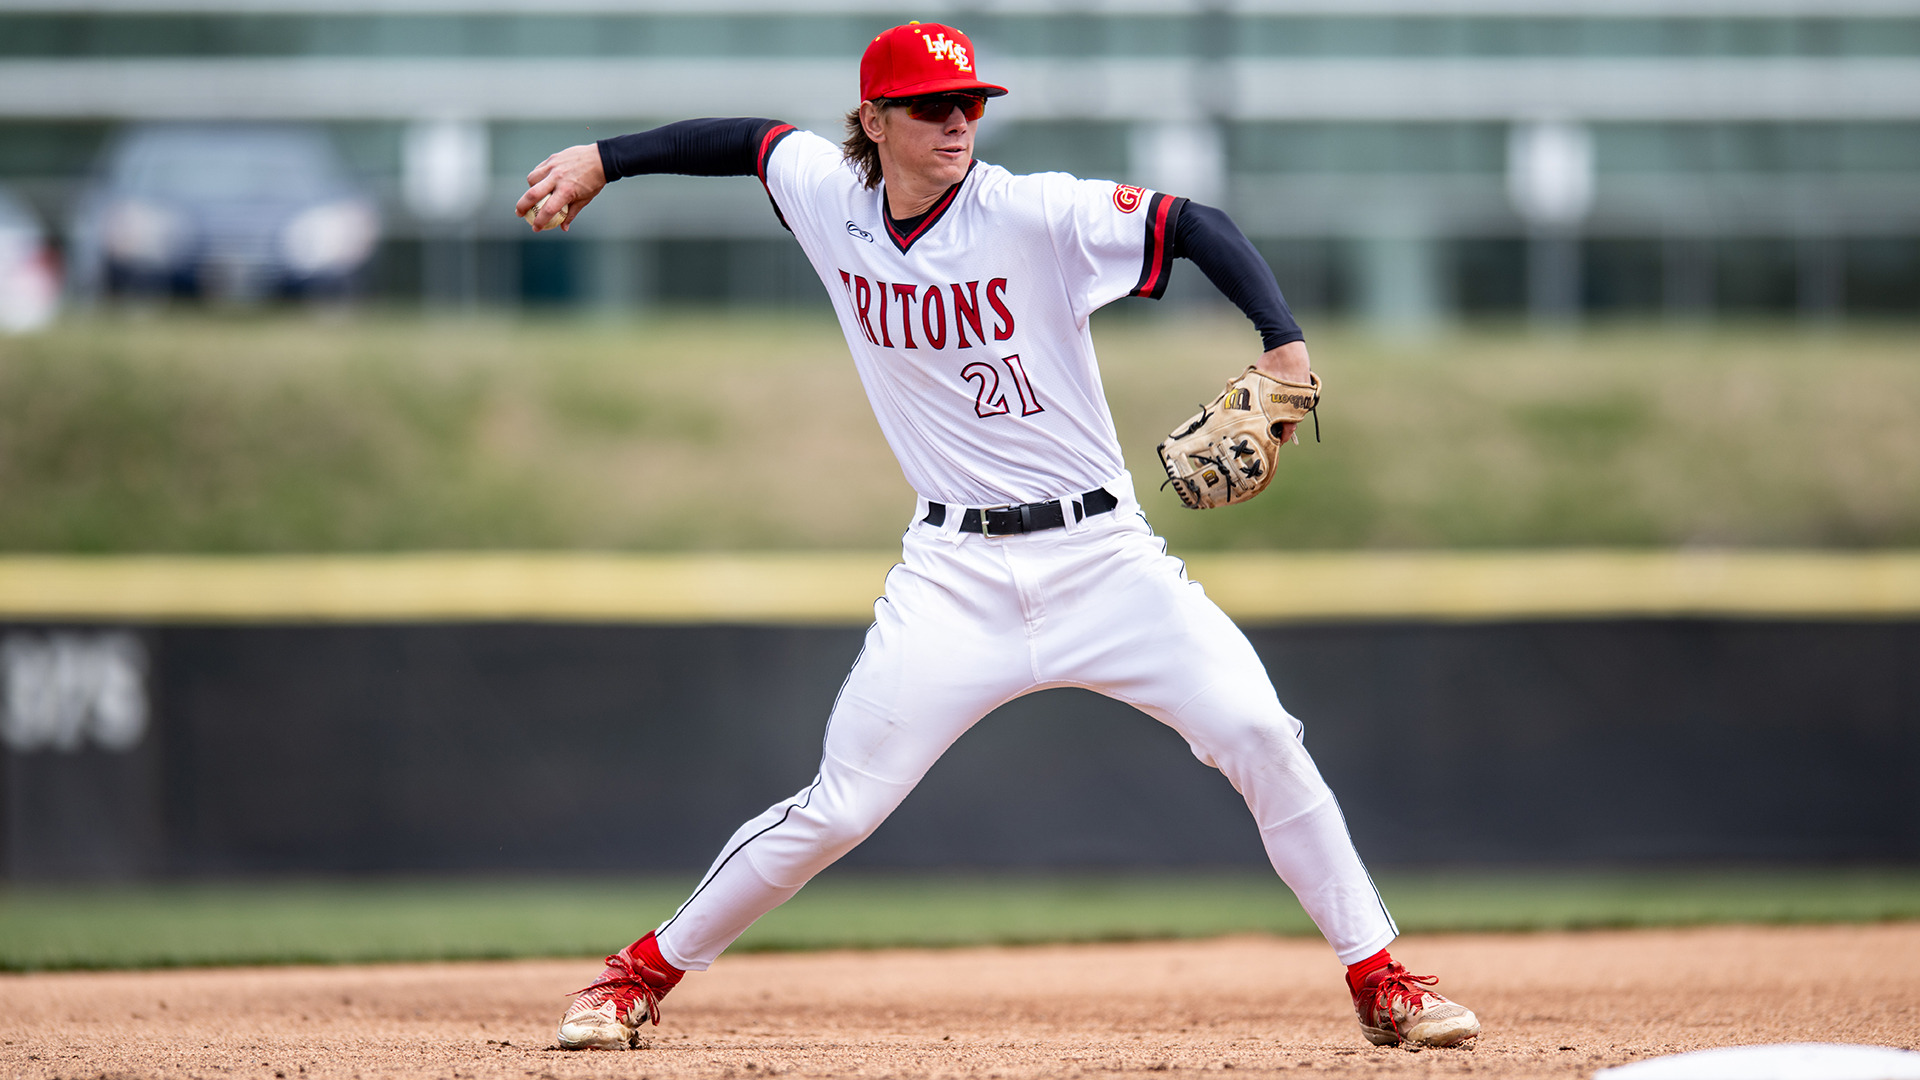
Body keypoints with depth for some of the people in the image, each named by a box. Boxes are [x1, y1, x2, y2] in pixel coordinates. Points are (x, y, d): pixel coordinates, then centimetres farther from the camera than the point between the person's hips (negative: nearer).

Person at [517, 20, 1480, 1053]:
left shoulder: (1033, 213, -13)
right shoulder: (830, 199, 0)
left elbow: (1199, 227, -17)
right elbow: (748, 139, 20)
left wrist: (1285, 346, -31)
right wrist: (603, 158, 17)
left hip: (1100, 555, -1)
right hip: (955, 571, 1)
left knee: (1260, 736, -15)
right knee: (837, 808, -6)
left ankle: (1378, 976, -1)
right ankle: (644, 971, 11)